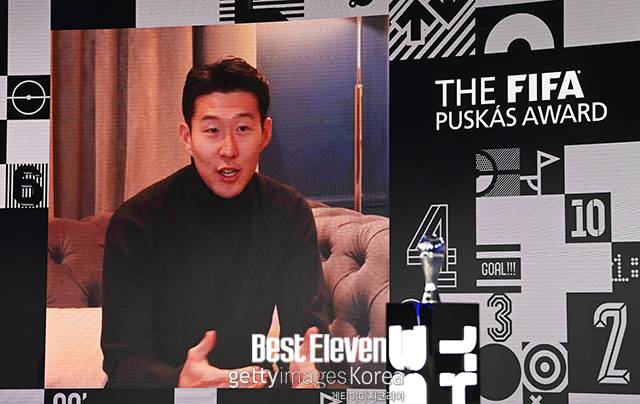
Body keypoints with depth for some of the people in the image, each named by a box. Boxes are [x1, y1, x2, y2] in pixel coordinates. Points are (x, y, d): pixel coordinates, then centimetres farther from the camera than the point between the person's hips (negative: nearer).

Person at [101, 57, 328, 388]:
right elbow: (123, 356, -18)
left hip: (247, 380, 2)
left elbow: (306, 325, -6)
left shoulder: (289, 214, -4)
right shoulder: (135, 223, -14)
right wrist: (181, 383, -40)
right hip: (160, 383, -2)